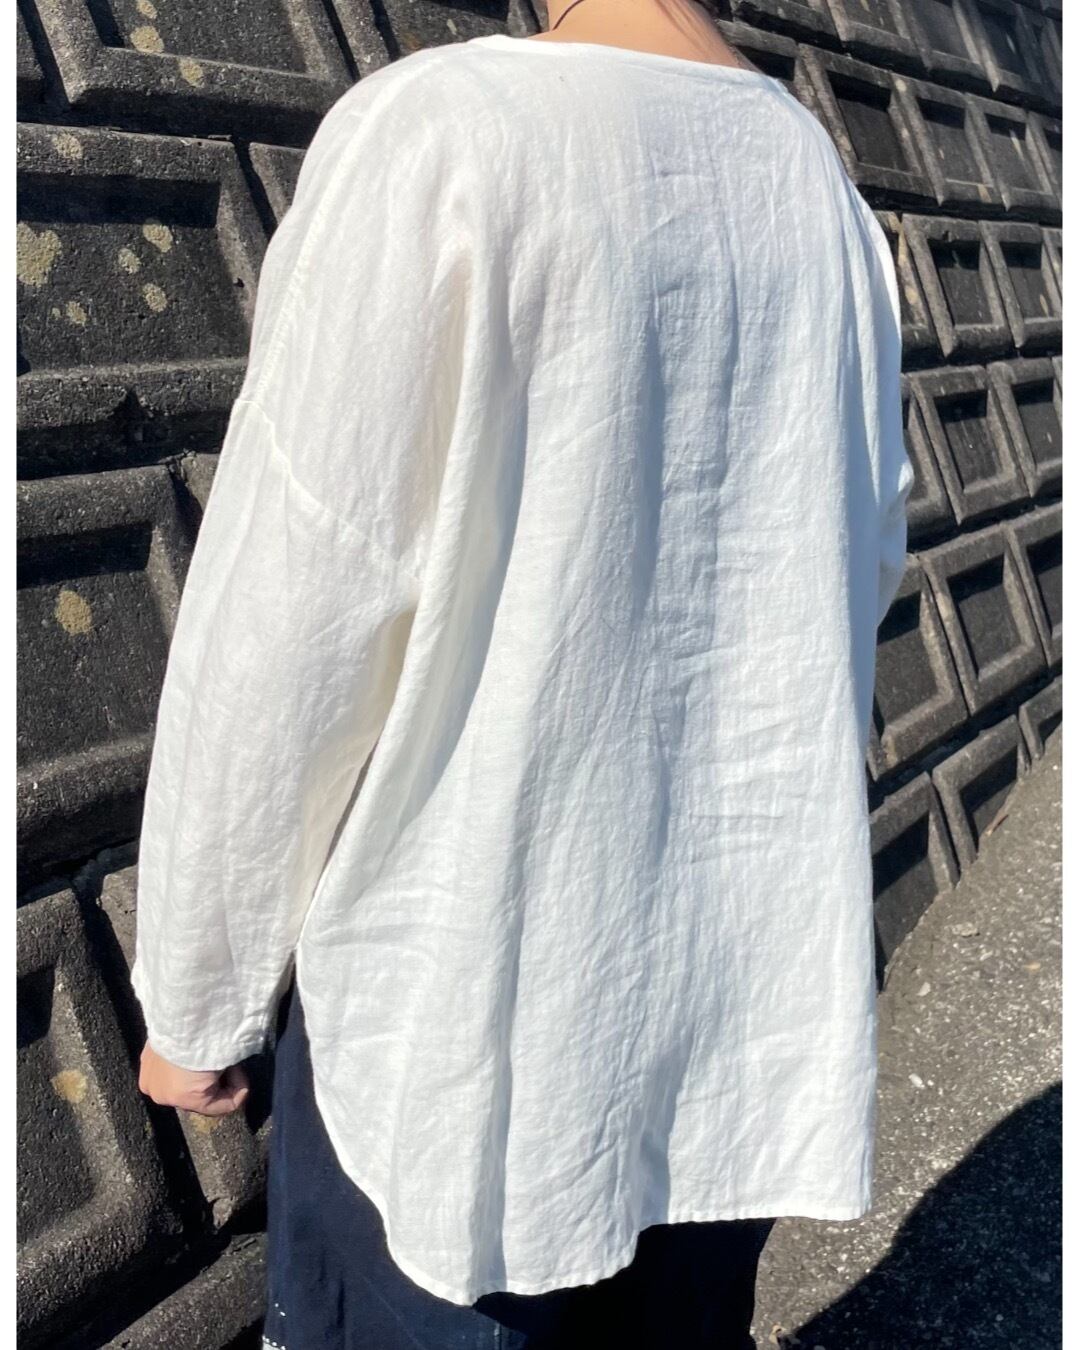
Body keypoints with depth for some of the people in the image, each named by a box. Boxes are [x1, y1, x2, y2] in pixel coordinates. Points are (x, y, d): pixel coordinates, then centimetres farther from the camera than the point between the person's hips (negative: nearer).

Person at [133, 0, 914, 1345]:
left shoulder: (440, 127, -14)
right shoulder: (827, 188, 4)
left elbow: (281, 632, -15)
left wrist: (198, 998, -1)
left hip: (467, 1013, -5)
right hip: (746, 1004, 6)